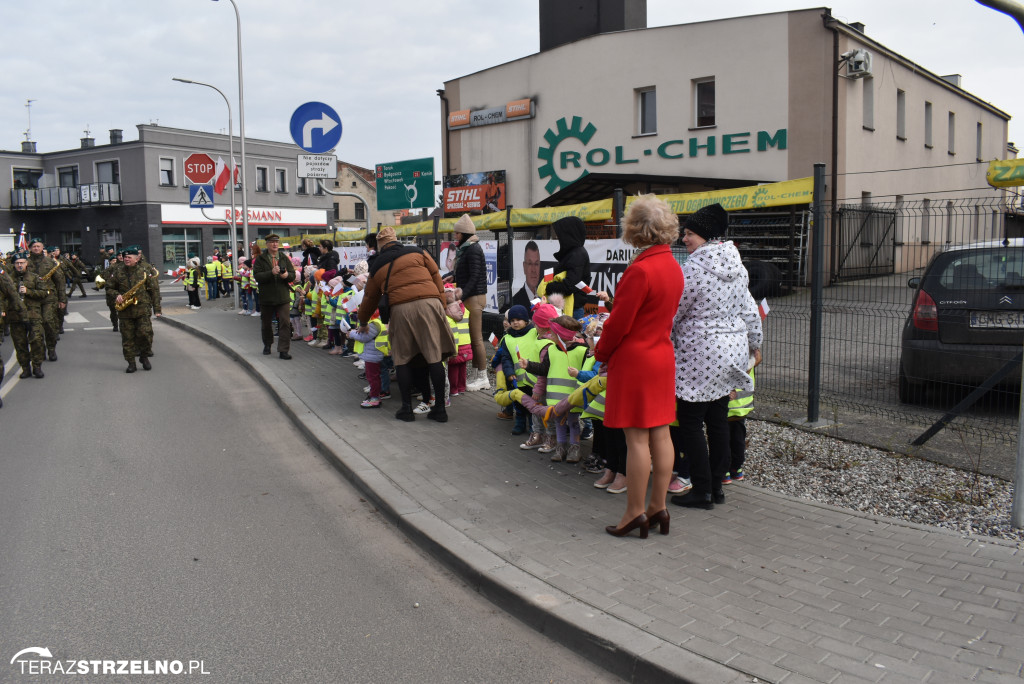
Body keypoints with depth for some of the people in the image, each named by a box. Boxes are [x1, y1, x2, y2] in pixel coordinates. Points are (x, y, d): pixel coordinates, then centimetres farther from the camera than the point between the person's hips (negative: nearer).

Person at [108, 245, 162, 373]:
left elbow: (154, 289, -1)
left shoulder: (146, 270, 0)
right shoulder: (119, 272, 9)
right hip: (125, 310, 3)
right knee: (127, 337, 3)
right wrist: (116, 296, -2)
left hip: (142, 308, -3)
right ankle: (131, 363, 10)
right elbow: (110, 287, 21)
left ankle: (144, 356, 12)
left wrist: (157, 309, -5)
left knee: (145, 333, -12)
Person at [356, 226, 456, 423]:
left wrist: (363, 323, 43)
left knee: (402, 358, 13)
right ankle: (439, 408, 5)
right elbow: (437, 277, 10)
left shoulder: (377, 267, 20)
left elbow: (370, 299, 29)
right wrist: (441, 306, 14)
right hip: (429, 303, 0)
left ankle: (407, 408, 13)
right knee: (434, 356, 2)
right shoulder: (417, 252, 16)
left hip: (400, 309, 0)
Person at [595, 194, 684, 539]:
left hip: (634, 361, -9)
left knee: (637, 439, -2)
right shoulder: (673, 267, 8)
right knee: (660, 434, 11)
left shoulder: (640, 270, -19)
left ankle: (635, 512, 7)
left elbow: (619, 321, -17)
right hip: (663, 357, 9)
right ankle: (658, 507, 20)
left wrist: (601, 353, 0)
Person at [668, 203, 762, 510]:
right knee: (718, 419, 14)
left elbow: (672, 314, -11)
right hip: (732, 350, 8)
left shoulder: (693, 269, -18)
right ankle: (717, 485, 22)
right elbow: (749, 310, 15)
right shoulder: (736, 265, 7)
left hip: (701, 355, -8)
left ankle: (702, 490, 5)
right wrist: (755, 344, 27)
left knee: (690, 421, 1)